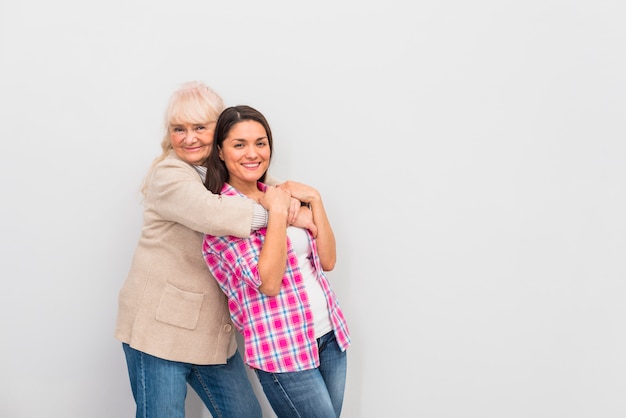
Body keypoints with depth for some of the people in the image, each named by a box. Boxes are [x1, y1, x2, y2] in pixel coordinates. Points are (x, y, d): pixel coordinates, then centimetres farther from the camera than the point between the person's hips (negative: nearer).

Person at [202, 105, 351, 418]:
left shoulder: (279, 196, 9)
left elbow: (327, 261, 4)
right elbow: (268, 282, -21)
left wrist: (313, 199, -4)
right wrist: (278, 210, -17)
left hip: (331, 335, 7)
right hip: (283, 349, -7)